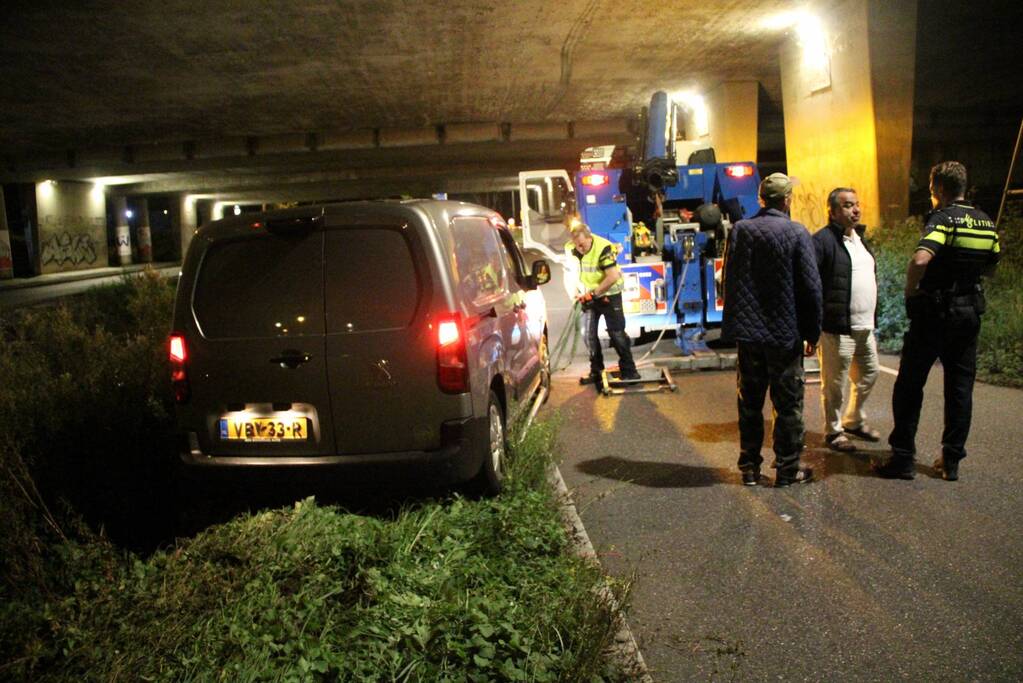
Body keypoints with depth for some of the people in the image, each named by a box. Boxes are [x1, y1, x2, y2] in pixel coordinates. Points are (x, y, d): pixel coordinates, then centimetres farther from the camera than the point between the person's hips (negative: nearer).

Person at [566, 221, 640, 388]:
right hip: (588, 295, 5)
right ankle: (596, 371, 17)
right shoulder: (571, 249, -8)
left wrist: (594, 293, -23)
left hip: (609, 294, -5)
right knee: (589, 334, 4)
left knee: (617, 333, -3)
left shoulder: (603, 248, -26)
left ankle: (628, 370, 7)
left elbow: (612, 277, -29)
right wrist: (582, 292, -3)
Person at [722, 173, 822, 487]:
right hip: (785, 333, -4)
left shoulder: (740, 230, 1)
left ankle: (749, 467, 20)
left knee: (750, 402, 13)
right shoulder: (796, 233, -10)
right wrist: (812, 332, -1)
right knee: (788, 404, 8)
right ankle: (787, 468, 15)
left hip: (747, 331, 4)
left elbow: (728, 280, 8)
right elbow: (811, 287, -10)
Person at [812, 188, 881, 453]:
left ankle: (854, 421, 37)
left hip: (865, 326, 9)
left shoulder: (860, 238, 16)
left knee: (869, 374, 19)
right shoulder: (823, 240, -14)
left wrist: (873, 317, 21)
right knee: (835, 383, 1)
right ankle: (833, 431, 15)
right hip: (838, 328, -9)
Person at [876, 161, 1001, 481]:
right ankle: (951, 460, 15)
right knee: (960, 388, 11)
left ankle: (903, 457, 5)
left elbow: (920, 260, -31)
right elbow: (991, 267, 20)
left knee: (909, 385, 3)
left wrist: (910, 291, -17)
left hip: (934, 313, -6)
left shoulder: (943, 219, -15)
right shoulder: (986, 223, 7)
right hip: (970, 313, 6)